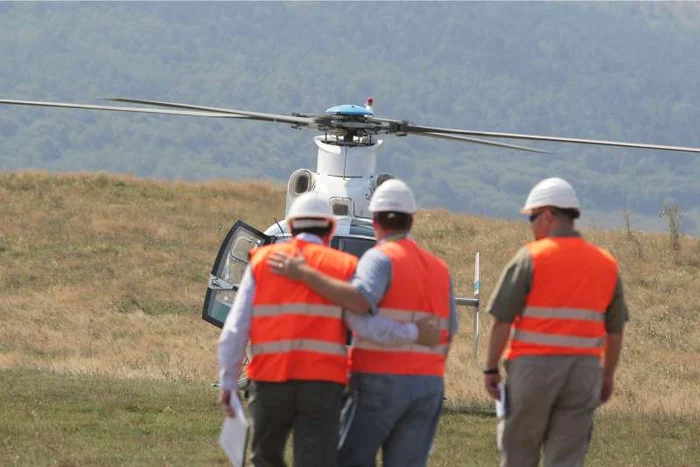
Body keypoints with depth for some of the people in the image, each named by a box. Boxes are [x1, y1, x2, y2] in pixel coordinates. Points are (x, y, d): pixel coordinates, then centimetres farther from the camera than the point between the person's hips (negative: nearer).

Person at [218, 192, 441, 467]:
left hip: (270, 382, 1)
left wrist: (227, 381, 7)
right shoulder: (343, 267, 6)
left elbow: (235, 328, 3)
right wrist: (414, 333, 5)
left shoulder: (262, 261, 9)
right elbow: (366, 326, -7)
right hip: (322, 385, -1)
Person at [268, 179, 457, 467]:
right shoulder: (439, 268, 14)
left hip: (380, 381, -5)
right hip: (428, 384, 5)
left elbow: (361, 300, -26)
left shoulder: (381, 258, -6)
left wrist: (305, 274, -25)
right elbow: (448, 332, 14)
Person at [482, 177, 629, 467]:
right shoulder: (606, 264, 8)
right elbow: (615, 329, 13)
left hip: (534, 367, -4)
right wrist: (608, 375, 24)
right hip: (583, 369, 4)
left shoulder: (530, 258, -7)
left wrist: (490, 369, -1)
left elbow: (502, 321, -9)